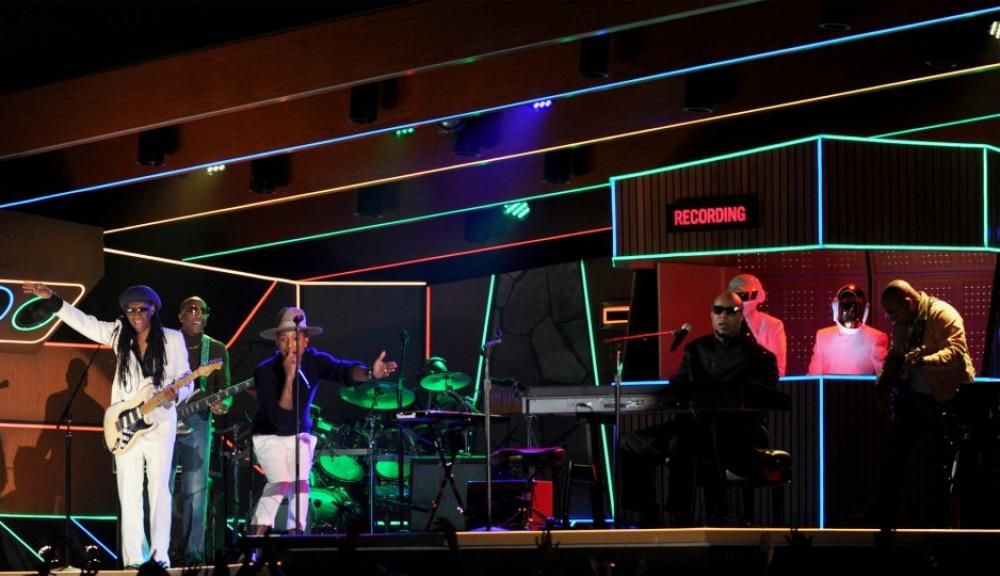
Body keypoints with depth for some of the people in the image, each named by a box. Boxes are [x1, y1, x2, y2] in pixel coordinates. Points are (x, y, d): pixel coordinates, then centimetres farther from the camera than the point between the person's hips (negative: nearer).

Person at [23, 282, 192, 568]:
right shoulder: (119, 334, 7)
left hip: (160, 423, -3)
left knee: (159, 489, -2)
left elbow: (185, 380, 1)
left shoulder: (172, 339, 0)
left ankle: (160, 555, 0)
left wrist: (175, 393, -21)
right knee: (129, 493, 1)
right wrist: (51, 298, 1)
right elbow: (84, 322, 7)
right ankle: (135, 558, 2)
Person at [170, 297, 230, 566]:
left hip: (197, 422, 0)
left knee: (195, 489, -5)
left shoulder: (216, 349, 9)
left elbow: (225, 389, 7)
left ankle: (190, 551, -2)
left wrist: (222, 404, -15)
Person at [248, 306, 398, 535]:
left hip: (301, 435, 4)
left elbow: (343, 370, -36)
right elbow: (280, 420, -32)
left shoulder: (315, 360, -16)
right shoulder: (265, 371, -25)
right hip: (270, 437, -3)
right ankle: (255, 539, -11)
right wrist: (288, 378, -40)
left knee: (301, 484, -10)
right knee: (280, 482, -20)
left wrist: (370, 373, -58)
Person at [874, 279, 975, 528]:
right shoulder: (901, 324, 6)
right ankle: (885, 520, 15)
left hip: (945, 397, -7)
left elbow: (957, 352, -30)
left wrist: (924, 360, -43)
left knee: (940, 461, 0)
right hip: (912, 395, 7)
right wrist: (883, 384, 4)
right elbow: (894, 357, 20)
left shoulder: (943, 315, -17)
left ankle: (935, 523, 10)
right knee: (893, 456, 7)